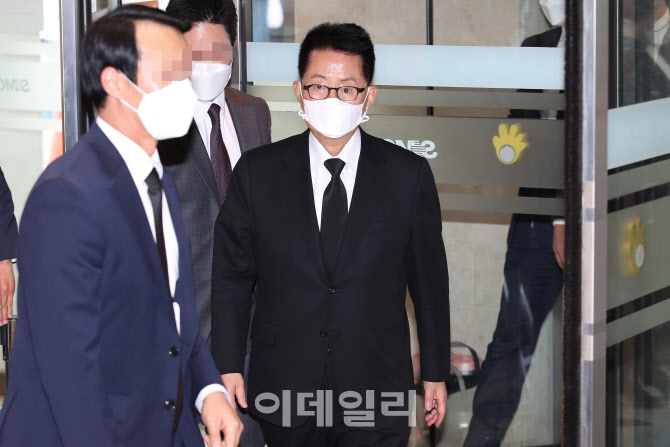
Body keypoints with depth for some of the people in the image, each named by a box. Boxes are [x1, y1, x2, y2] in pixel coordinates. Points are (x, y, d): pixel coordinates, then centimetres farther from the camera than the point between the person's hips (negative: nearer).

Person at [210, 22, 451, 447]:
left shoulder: (408, 175, -1)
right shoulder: (257, 172, 1)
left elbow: (429, 281, 4)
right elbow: (232, 276, 4)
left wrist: (436, 374, 6)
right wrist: (229, 367, 1)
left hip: (377, 396, 0)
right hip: (284, 390, 1)